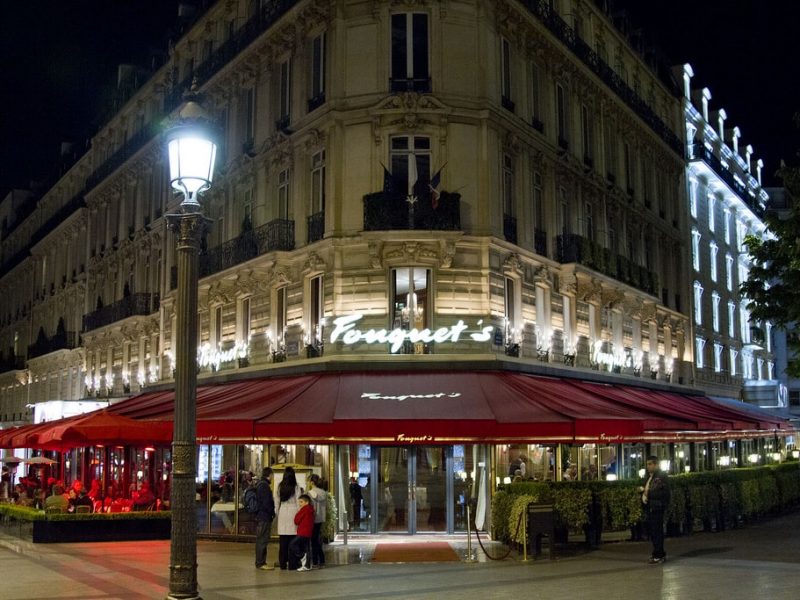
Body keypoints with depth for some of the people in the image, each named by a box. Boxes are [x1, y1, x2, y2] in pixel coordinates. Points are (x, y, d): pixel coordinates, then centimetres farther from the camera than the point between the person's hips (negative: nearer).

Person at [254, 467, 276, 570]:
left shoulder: (258, 485, 15)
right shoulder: (264, 486, -16)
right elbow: (267, 503, -20)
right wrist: (273, 513, -7)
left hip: (259, 516, 10)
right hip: (265, 517, -10)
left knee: (260, 540, 14)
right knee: (263, 540, -7)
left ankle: (260, 562, 20)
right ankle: (260, 563, -5)